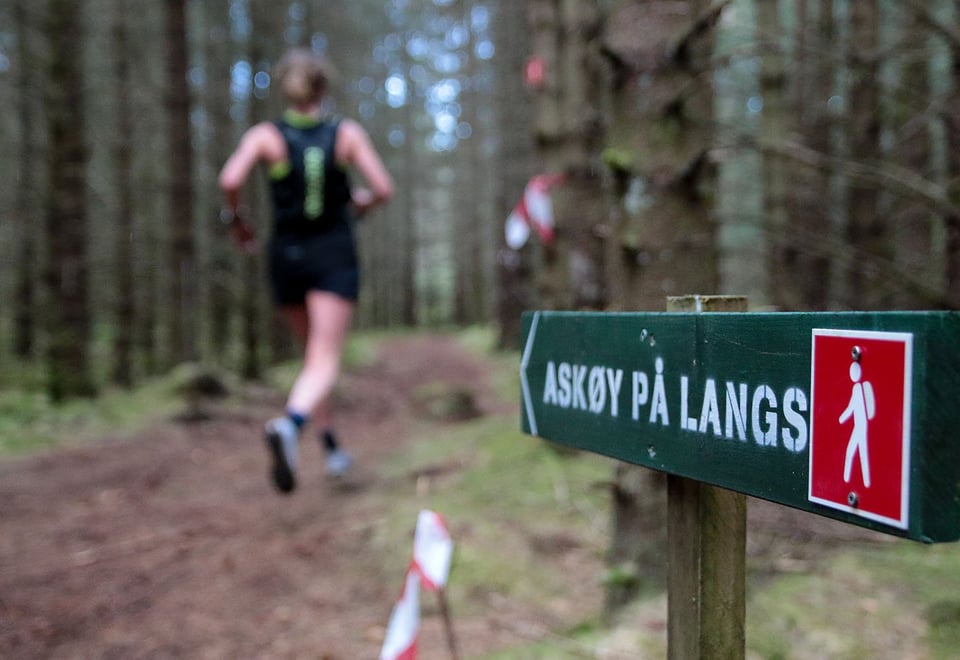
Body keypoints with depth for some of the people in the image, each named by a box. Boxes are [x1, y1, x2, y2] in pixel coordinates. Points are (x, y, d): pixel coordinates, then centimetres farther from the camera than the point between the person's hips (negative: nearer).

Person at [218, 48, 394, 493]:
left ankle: (331, 446, 25)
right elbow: (383, 188, -7)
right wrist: (361, 202, 15)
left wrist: (236, 219, 1)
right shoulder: (347, 133, -1)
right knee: (324, 364, -10)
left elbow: (230, 180, -18)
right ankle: (289, 425, -39)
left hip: (286, 256, 2)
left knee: (314, 354, 21)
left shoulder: (265, 135, -2)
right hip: (334, 255, -2)